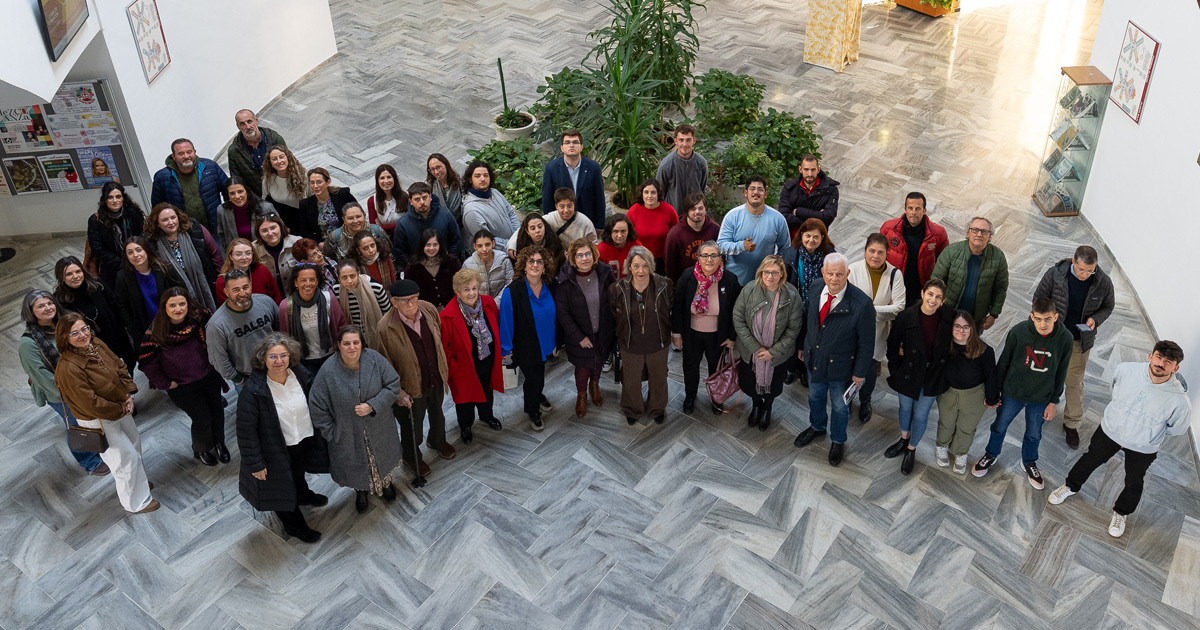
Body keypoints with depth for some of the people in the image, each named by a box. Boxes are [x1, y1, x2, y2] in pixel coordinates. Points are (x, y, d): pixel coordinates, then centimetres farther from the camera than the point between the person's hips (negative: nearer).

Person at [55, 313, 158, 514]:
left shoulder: (96, 344, -9)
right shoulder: (67, 368, -33)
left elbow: (120, 367, 5)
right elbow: (90, 403, -30)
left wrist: (129, 394, -7)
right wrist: (121, 410, -19)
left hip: (121, 408, 8)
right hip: (100, 421, -8)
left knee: (134, 445, 26)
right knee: (127, 457, 4)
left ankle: (135, 481, 53)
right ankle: (135, 503, 26)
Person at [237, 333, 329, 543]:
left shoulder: (300, 376, -15)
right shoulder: (253, 390, -30)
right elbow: (246, 430, -23)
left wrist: (319, 438, 10)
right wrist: (255, 463, -20)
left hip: (305, 442, 5)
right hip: (276, 451, -5)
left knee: (298, 473, 34)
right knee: (282, 488, 19)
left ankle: (303, 495, 66)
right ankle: (294, 526, 45)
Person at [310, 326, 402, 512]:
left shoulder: (375, 359, -20)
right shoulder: (328, 371, -23)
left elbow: (393, 386, -13)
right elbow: (317, 406, -13)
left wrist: (372, 406, -24)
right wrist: (331, 432, -10)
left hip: (379, 428, 2)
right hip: (348, 433, -1)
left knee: (383, 457, 26)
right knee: (355, 464, 20)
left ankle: (385, 482, 59)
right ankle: (360, 490, 53)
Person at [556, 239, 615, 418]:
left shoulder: (604, 274, -13)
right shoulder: (565, 281, -21)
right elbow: (562, 313, -16)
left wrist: (614, 326, -2)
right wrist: (579, 337, -17)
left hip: (603, 332, 3)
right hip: (579, 335, -3)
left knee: (599, 361, 24)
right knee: (583, 367, 11)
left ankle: (594, 386, 56)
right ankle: (581, 395, 42)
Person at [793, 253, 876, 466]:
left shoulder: (861, 304, -29)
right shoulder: (815, 290, -14)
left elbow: (866, 342, -18)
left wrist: (860, 371, -11)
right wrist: (802, 346, 14)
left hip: (841, 366, -4)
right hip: (814, 359, 4)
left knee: (840, 406, 19)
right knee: (815, 397, 28)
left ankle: (838, 441, 46)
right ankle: (817, 427, 58)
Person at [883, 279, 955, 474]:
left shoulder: (948, 316, -18)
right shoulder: (906, 316, -21)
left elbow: (953, 341, 2)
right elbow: (892, 344, -6)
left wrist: (947, 368, 0)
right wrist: (895, 369, -5)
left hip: (933, 375, 0)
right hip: (908, 372, 0)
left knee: (921, 415, 12)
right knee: (905, 407, 23)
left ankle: (911, 450, 37)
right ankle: (904, 439, 51)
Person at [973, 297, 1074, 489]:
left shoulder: (1065, 338, -19)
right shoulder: (1018, 332, -23)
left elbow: (1061, 373, -5)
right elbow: (1003, 363, -9)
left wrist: (1054, 402, 1)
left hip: (1041, 398, 1)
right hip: (1012, 393, -1)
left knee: (1034, 434, 21)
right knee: (999, 427, 20)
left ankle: (1029, 463, 49)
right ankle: (991, 455, 48)